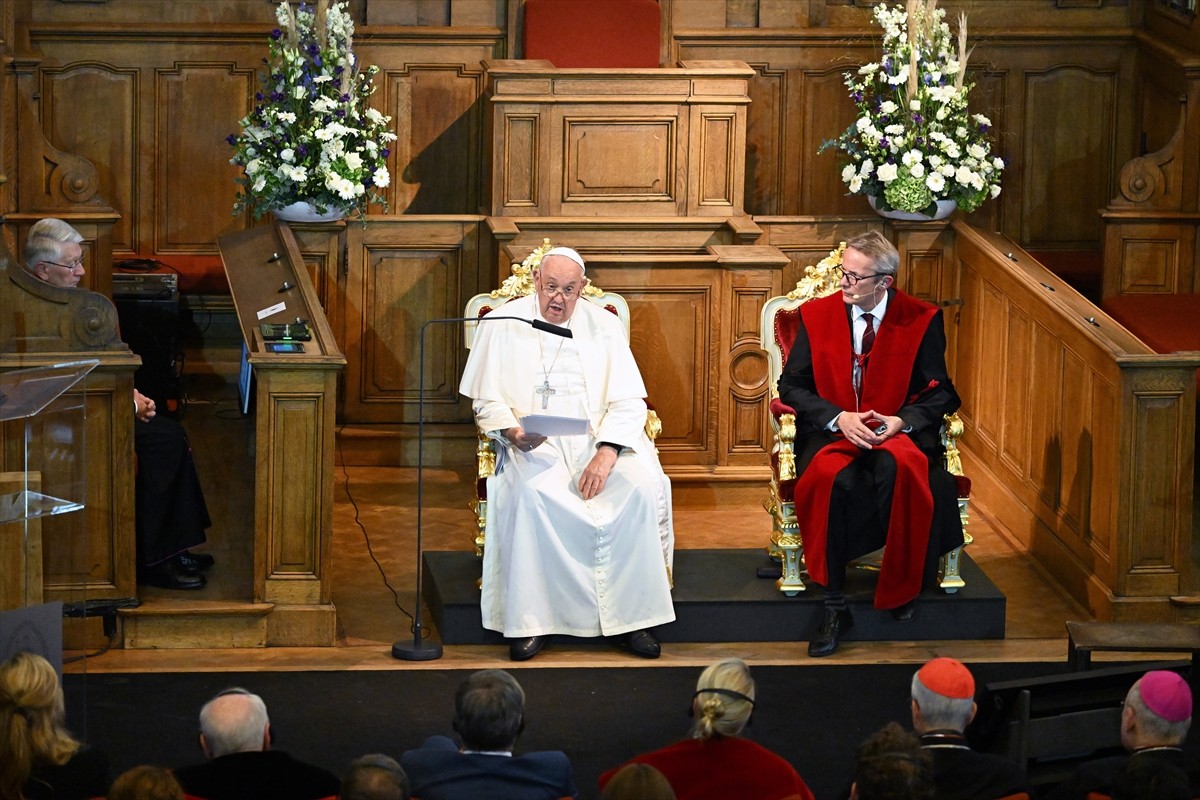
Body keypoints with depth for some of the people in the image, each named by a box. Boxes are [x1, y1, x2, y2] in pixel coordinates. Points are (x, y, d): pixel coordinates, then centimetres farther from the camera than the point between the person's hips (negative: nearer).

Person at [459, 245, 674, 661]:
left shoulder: (603, 326, 9)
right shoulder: (504, 325, 6)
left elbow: (629, 402, 4)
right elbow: (487, 401, 5)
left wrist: (607, 453, -14)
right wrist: (513, 431, -18)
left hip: (597, 440, 2)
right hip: (534, 446, -2)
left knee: (642, 486, -27)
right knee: (529, 492, -35)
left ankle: (631, 616, -19)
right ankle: (528, 620, -27)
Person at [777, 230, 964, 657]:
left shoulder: (921, 321, 3)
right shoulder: (817, 315, 7)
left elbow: (940, 393, 5)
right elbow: (792, 385, 6)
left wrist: (901, 421, -15)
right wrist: (839, 418, -12)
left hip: (896, 433, -1)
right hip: (831, 434, 1)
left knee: (901, 467, -39)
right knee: (834, 478, -36)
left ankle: (902, 588, -19)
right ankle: (834, 608, -27)